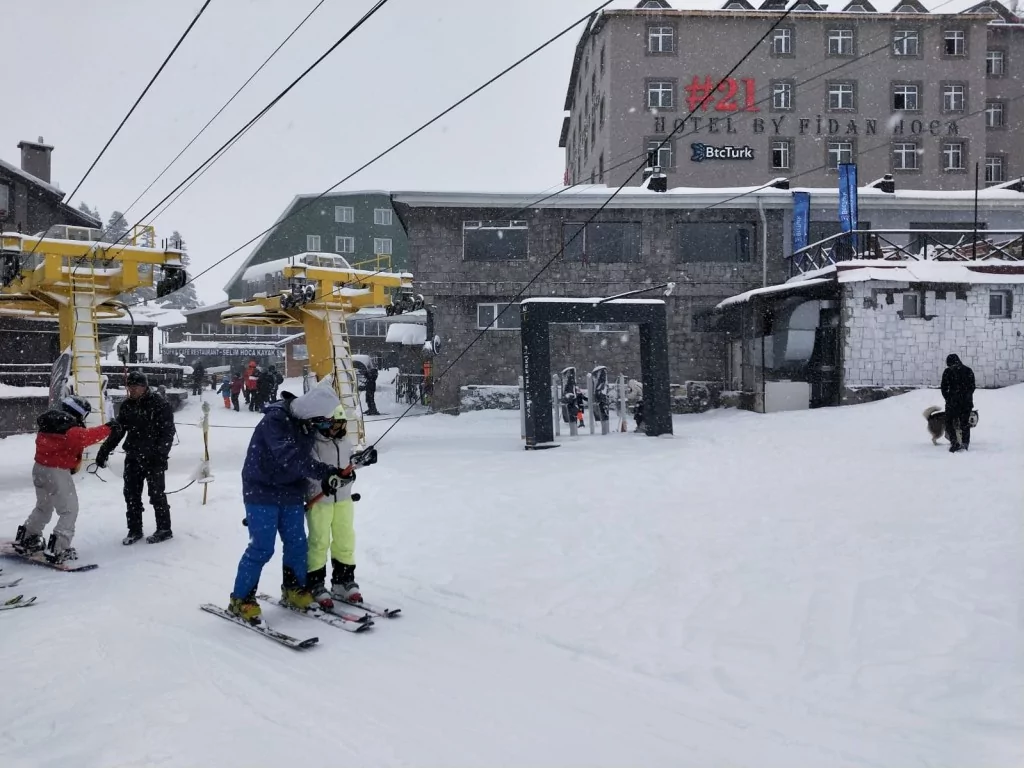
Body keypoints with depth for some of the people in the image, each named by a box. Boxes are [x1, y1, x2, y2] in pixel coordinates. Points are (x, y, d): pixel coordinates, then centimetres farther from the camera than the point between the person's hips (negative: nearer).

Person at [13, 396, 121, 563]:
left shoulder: (49, 423, 10)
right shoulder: (70, 429, -19)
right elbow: (84, 437, -37)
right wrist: (107, 429, -34)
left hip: (40, 468, 9)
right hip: (57, 472, -9)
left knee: (43, 506, 28)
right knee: (70, 510, -3)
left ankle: (26, 539, 38)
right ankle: (57, 549, -9)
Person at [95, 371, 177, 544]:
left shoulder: (160, 405, -10)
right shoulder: (127, 406, 8)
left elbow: (168, 432, -13)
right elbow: (117, 431, 14)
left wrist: (160, 454, -22)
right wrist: (104, 451, 7)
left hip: (153, 458, -6)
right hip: (132, 457, 6)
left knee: (156, 494, 0)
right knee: (131, 494, 8)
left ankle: (164, 529, 11)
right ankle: (134, 530, 20)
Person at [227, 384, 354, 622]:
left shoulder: (308, 422, 0)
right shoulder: (275, 420, -24)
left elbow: (306, 457, 2)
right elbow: (291, 457, -35)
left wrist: (338, 473, -13)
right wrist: (325, 473, -41)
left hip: (291, 492, 7)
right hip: (262, 491, -7)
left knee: (297, 543, 9)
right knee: (262, 547, -7)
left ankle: (294, 589, 27)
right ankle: (241, 599, 8)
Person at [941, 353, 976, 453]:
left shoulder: (948, 371, -5)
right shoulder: (968, 371, 8)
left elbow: (944, 388, -5)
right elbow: (972, 387, 9)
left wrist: (947, 399, 9)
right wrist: (967, 396, 16)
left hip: (953, 401, -4)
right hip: (967, 402, 4)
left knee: (949, 422, 6)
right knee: (965, 423, 14)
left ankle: (955, 443, -7)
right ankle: (965, 444, 16)